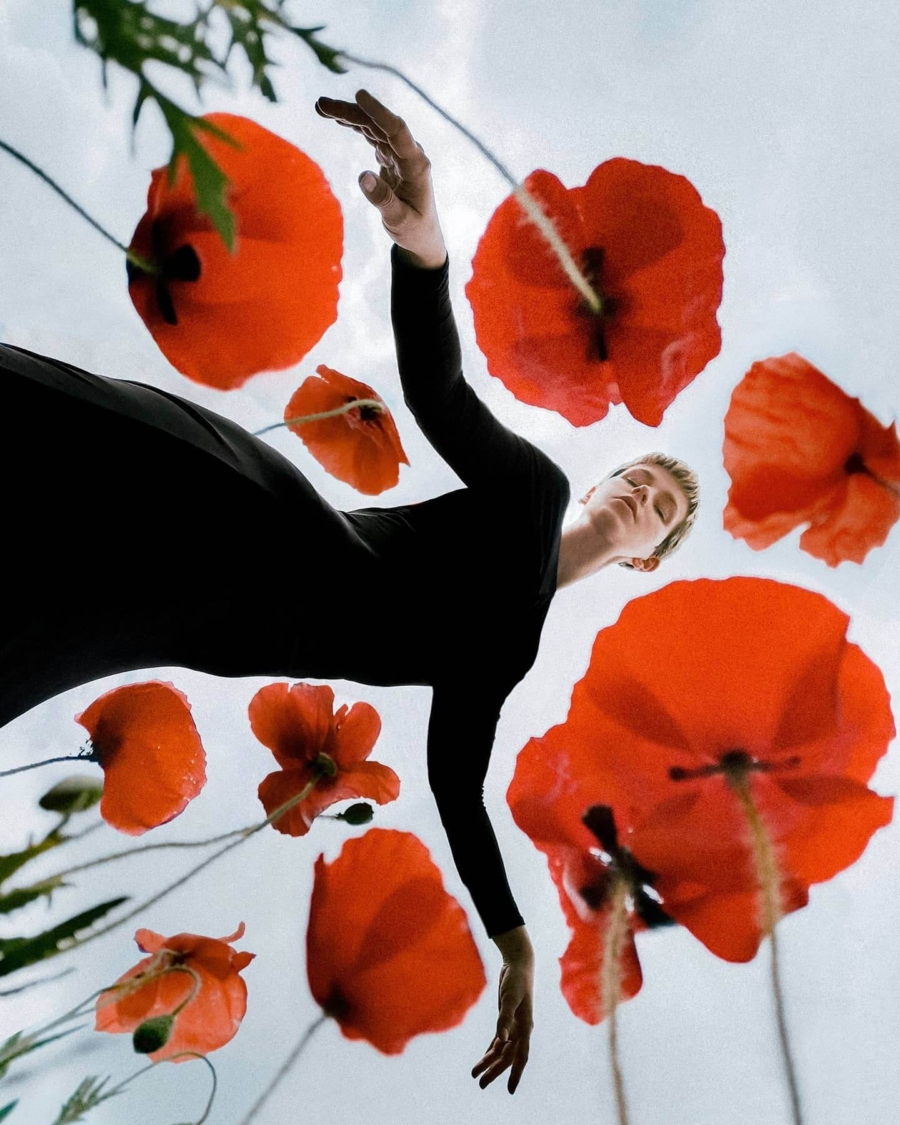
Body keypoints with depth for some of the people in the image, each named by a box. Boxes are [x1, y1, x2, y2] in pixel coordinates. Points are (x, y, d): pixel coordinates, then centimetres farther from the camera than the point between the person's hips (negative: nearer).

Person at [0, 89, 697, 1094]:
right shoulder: (532, 487, 12)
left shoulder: (512, 642, 24)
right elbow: (438, 394, -6)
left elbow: (455, 780, 23)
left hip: (241, 624, 3)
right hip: (267, 538, -3)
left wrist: (514, 945, 21)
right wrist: (424, 243, -29)